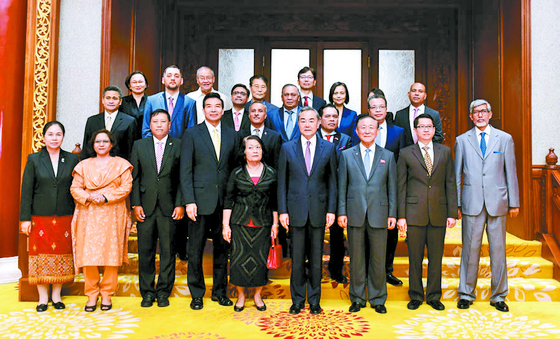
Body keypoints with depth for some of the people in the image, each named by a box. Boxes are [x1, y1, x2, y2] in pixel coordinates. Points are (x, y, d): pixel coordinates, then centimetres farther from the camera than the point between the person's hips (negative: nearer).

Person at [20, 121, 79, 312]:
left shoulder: (72, 159, 5)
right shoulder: (34, 159, 3)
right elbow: (26, 190, 1)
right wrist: (25, 218, -4)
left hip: (65, 217, 1)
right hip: (40, 217, -1)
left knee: (62, 255, 5)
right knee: (41, 255, 3)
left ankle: (57, 296, 18)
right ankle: (43, 298, 15)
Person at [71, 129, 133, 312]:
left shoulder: (121, 164, 8)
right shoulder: (84, 165, 14)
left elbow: (126, 187, -2)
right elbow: (75, 188, 8)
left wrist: (106, 197, -13)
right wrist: (89, 197, -12)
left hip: (113, 215, -1)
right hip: (89, 215, 1)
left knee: (111, 254, -2)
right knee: (88, 254, -3)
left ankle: (107, 294, 9)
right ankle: (92, 295, 9)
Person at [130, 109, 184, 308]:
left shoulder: (178, 146, 4)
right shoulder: (139, 145, 9)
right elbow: (134, 177, 7)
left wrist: (180, 204, -6)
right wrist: (135, 204, -1)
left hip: (169, 207, -1)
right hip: (145, 206, 2)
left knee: (168, 251, 4)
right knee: (145, 251, 6)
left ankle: (164, 292, 18)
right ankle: (147, 292, 20)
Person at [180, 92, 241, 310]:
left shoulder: (232, 135, 10)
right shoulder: (192, 134, 1)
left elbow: (236, 168, 12)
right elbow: (185, 170, -4)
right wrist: (189, 201, -12)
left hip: (225, 201, 3)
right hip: (200, 200, -2)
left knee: (222, 248, 11)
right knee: (195, 250, 4)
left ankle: (220, 291, 25)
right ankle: (197, 294, 19)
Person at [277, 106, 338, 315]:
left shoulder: (328, 148, 5)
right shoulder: (287, 148, 4)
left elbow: (332, 181, 5)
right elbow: (282, 182, 4)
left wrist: (331, 210, -2)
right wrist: (282, 210, -2)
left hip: (319, 210, 0)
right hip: (296, 210, 0)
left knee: (316, 258, 9)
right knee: (297, 258, 6)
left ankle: (314, 301, 23)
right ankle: (297, 300, 21)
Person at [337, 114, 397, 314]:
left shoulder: (388, 156, 9)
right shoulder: (347, 155, 8)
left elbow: (392, 187, 7)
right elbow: (342, 186, 6)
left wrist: (392, 214, 1)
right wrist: (342, 212, -1)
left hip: (379, 215, 0)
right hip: (355, 215, 0)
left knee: (378, 259, 7)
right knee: (356, 259, 7)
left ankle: (378, 299, 21)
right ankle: (357, 298, 21)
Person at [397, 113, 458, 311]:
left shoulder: (445, 152, 11)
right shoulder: (405, 154, 5)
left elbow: (450, 184, 8)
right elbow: (401, 186, 3)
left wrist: (452, 213, 2)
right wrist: (401, 215, -3)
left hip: (438, 213, 2)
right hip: (415, 213, -1)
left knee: (436, 257, 8)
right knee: (415, 257, 5)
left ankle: (434, 297, 22)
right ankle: (416, 296, 19)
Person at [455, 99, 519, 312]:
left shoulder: (505, 139, 8)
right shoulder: (462, 140, 8)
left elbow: (511, 172, 8)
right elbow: (457, 175, 8)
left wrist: (514, 202, 4)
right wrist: (456, 203, 3)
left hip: (497, 202, 1)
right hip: (472, 203, 0)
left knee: (498, 249, 6)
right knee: (470, 249, 4)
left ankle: (498, 296, 19)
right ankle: (466, 293, 16)